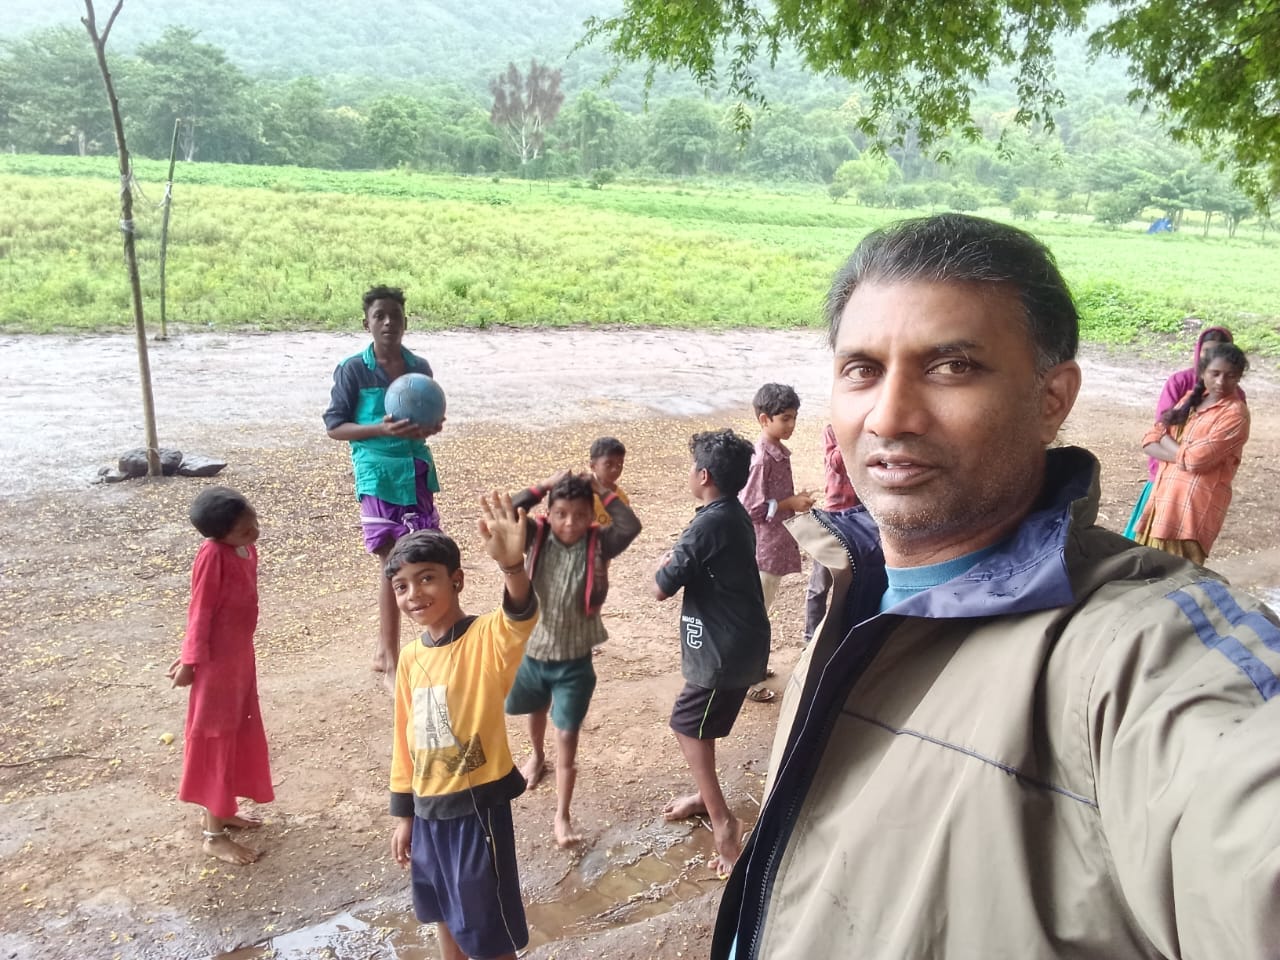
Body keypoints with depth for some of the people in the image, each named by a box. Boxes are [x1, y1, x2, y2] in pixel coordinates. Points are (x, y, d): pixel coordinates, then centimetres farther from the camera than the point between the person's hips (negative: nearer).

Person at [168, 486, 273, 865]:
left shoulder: (246, 549, 3)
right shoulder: (213, 555, -22)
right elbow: (201, 611, -18)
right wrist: (192, 660, -14)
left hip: (241, 655, 8)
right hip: (218, 661, -8)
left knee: (240, 733, 18)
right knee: (217, 738, 1)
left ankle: (220, 810, 36)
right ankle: (214, 834, 12)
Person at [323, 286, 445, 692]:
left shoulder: (420, 367, 6)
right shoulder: (353, 369, -7)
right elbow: (334, 426, -7)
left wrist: (427, 427, -8)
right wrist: (381, 429, -22)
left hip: (418, 472, 5)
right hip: (379, 476, -5)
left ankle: (386, 648, 29)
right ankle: (391, 660, 13)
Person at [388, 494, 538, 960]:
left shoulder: (487, 638, -19)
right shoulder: (410, 657, 0)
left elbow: (521, 621, -43)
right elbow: (406, 738, 10)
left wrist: (512, 565, -63)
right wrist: (404, 813, 14)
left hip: (477, 807, -6)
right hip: (429, 809, 6)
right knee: (446, 915, 24)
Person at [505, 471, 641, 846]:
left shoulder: (599, 543, -14)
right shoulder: (537, 537, -11)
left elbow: (631, 526, -32)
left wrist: (603, 491, -24)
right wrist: (545, 486, -25)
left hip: (575, 660, -2)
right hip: (532, 651, 3)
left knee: (567, 736, 0)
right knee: (537, 711, 30)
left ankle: (562, 816, 11)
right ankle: (537, 755, 61)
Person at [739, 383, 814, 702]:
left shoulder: (780, 453, 7)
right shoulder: (761, 459, -22)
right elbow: (749, 507, -22)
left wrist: (795, 500, 6)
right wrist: (791, 503, -19)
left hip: (777, 544, 9)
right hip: (763, 547, -9)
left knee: (761, 610, 20)